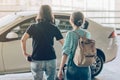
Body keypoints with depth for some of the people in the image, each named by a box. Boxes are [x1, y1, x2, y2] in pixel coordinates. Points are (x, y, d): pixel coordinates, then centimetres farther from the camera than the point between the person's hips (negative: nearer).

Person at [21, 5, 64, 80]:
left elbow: (23, 39, -10)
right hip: (51, 60, 0)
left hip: (37, 60, 0)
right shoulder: (54, 28, 0)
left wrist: (25, 52, 2)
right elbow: (62, 42, -5)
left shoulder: (33, 27, 1)